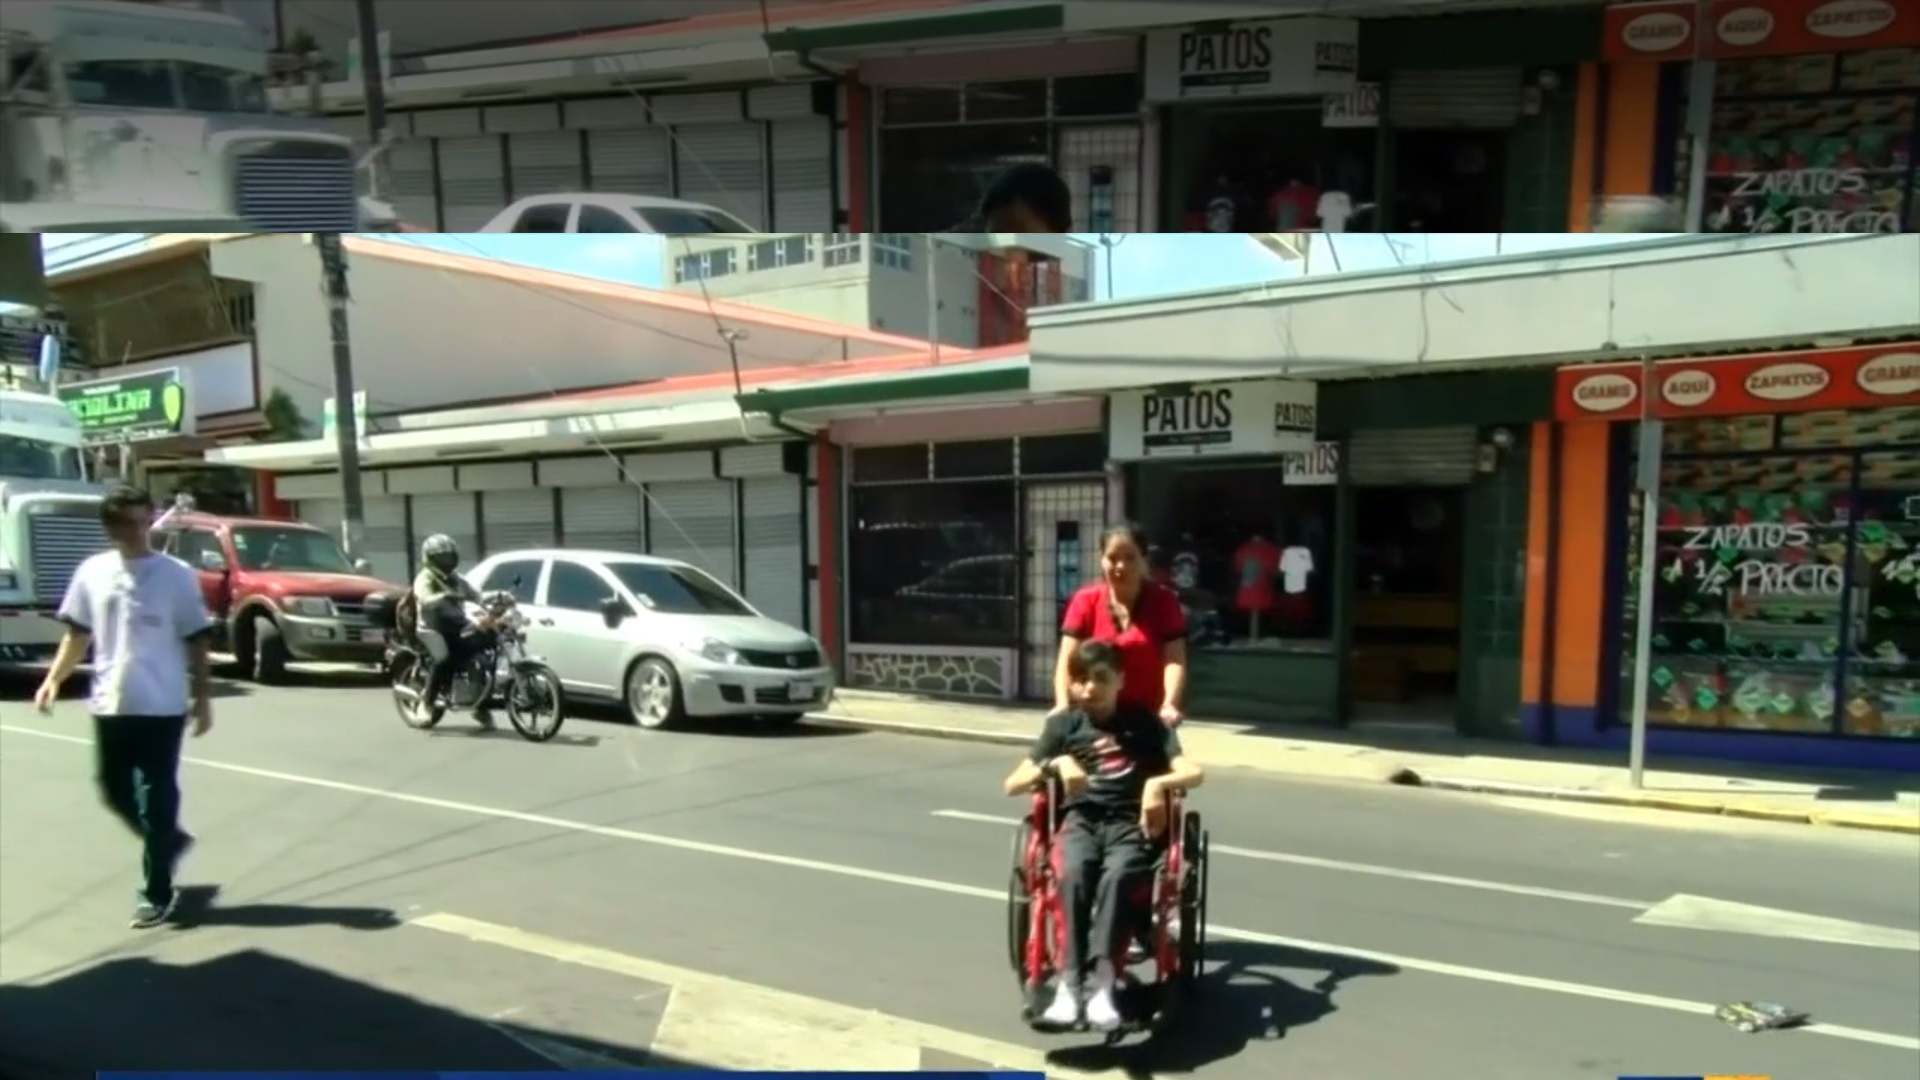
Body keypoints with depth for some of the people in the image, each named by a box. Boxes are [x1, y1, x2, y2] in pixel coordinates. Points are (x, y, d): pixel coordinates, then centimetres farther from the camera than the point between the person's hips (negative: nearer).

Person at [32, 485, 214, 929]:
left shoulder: (177, 575, -6)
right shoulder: (92, 573, 4)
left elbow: (196, 643, -4)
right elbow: (78, 634, 12)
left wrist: (203, 699, -6)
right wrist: (53, 679, 0)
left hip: (162, 707, -4)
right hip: (109, 706, 4)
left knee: (157, 799, 1)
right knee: (115, 791, 13)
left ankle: (156, 892, 10)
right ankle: (169, 841, 38)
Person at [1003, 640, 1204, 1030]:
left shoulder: (1144, 723, 12)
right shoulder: (1064, 724, 13)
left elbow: (1192, 773, 0)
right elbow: (1012, 784, 7)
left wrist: (1158, 783, -21)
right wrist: (1055, 764, -11)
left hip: (1130, 823, 0)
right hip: (1081, 819, 1)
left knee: (1116, 875, -35)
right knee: (1074, 873, -35)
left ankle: (1099, 981, -40)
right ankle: (1072, 981, -37)